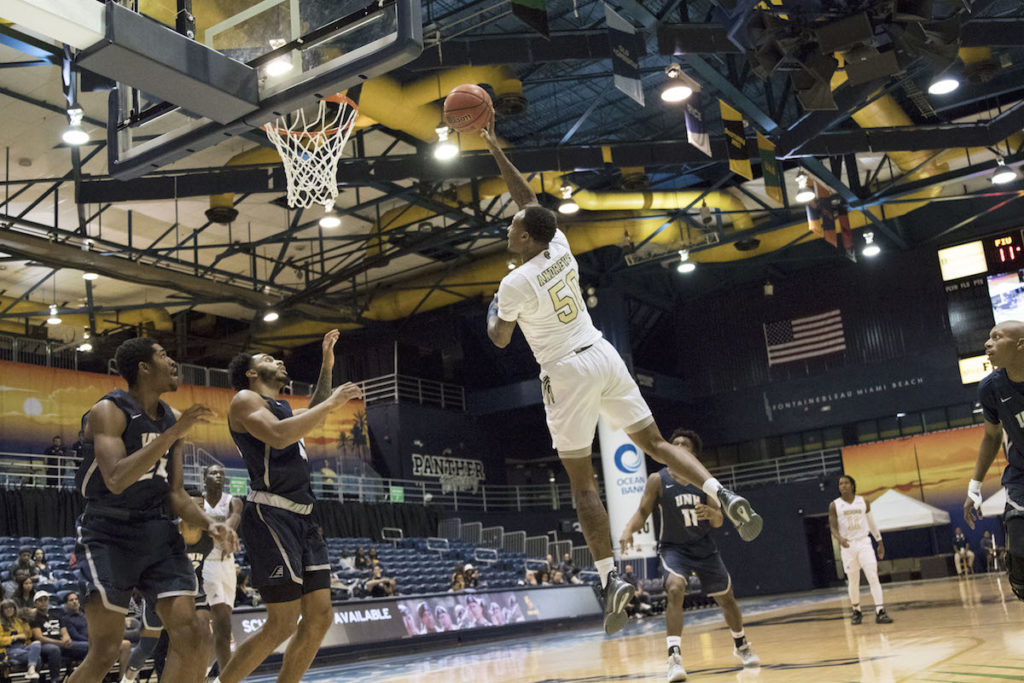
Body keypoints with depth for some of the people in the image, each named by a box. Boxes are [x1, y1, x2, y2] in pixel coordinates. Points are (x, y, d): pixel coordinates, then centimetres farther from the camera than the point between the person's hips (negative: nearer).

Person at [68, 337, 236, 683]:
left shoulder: (172, 418, 10)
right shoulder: (108, 411, -11)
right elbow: (117, 480, -27)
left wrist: (210, 524, -4)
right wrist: (173, 434, -27)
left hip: (158, 532, 6)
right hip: (109, 534, -6)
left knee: (191, 638, -3)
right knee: (105, 651, -10)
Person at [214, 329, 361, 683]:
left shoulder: (281, 407, 23)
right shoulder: (245, 399, -3)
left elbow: (313, 419, 43)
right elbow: (279, 436, -22)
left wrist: (326, 368, 33)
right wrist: (332, 402, -15)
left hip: (302, 518, 9)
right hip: (271, 516, -9)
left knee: (320, 617, 5)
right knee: (283, 624, -11)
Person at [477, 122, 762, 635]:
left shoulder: (515, 284, -13)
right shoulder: (559, 246, 5)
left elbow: (500, 340, 0)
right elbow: (529, 199, 19)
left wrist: (492, 313, 20)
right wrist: (495, 151, 22)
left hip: (568, 373, -6)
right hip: (604, 356, 6)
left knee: (582, 482, 1)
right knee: (654, 442, 10)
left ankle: (611, 579, -4)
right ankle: (723, 496, -12)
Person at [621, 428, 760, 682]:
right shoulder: (657, 480, -9)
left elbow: (719, 521, -2)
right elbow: (643, 512, -10)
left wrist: (709, 512, -26)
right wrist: (628, 530, -30)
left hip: (703, 546, 3)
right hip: (673, 547, -3)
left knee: (726, 597, 14)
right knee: (675, 589, -30)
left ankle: (741, 645, 42)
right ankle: (674, 657, -31)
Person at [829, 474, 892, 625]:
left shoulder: (864, 502, 5)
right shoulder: (834, 505, -2)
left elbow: (871, 523, 15)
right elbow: (833, 528, -7)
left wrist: (880, 542, 15)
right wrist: (840, 539, -27)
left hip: (864, 543, 1)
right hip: (847, 546, -1)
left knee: (873, 577, -11)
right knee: (853, 582, 6)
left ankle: (880, 612, -13)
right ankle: (856, 612, 23)